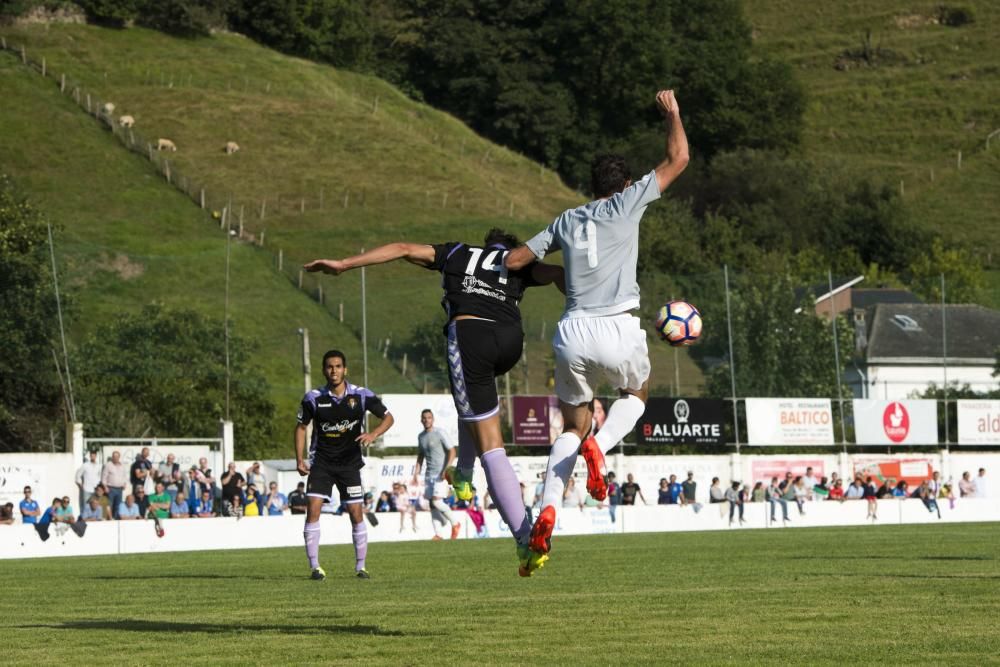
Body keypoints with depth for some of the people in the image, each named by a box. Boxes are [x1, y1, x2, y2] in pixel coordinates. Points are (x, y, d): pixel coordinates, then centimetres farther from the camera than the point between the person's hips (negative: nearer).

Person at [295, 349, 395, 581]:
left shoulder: (361, 395, -8)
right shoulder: (313, 398, -6)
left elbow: (388, 417, -1)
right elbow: (301, 427, 6)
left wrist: (373, 434, -21)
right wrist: (299, 459, -2)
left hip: (350, 462, 0)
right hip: (321, 462, 0)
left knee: (356, 514, -2)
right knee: (313, 509, -13)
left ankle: (360, 566, 11)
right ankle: (315, 566, -7)